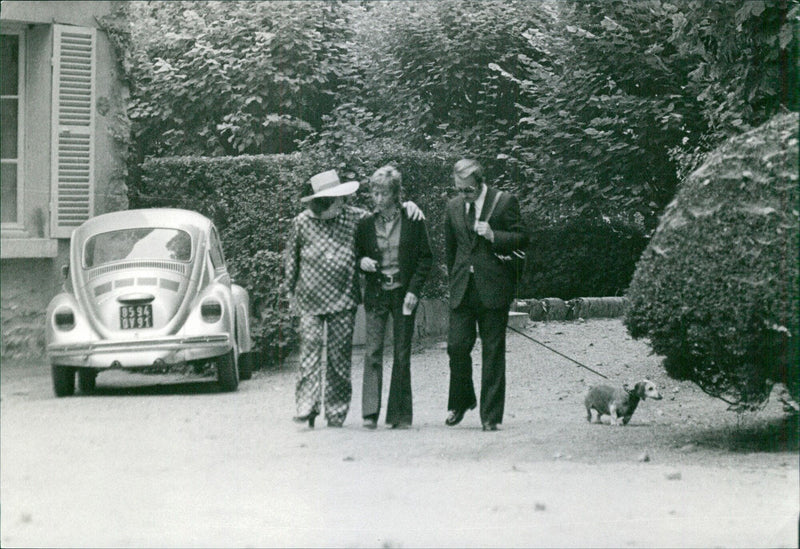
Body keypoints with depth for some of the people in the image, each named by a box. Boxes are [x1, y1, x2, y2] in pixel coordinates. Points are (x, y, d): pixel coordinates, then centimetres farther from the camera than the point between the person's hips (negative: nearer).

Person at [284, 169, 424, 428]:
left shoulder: (355, 217, 3)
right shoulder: (302, 223, 2)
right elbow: (291, 258, 13)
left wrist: (406, 205, 1)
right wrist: (291, 290, 16)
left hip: (343, 300, 1)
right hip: (310, 300, -1)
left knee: (340, 354, 2)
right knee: (310, 349, -11)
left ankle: (336, 411, 9)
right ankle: (307, 406, -13)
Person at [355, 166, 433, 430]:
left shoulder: (413, 222, -1)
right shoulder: (366, 225, 5)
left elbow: (426, 257, 1)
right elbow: (357, 255, 16)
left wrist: (414, 290, -7)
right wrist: (361, 261, -8)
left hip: (404, 294, -1)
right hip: (376, 294, 1)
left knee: (402, 354, 2)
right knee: (373, 351, -9)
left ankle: (400, 415, 8)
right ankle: (370, 412, -12)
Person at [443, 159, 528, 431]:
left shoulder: (505, 202, -1)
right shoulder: (453, 207, 12)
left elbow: (522, 239, -3)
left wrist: (493, 235, -17)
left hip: (493, 288, -3)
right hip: (463, 288, 3)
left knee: (492, 352, 0)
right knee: (457, 346, -2)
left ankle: (491, 415, 5)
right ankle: (460, 401, 21)